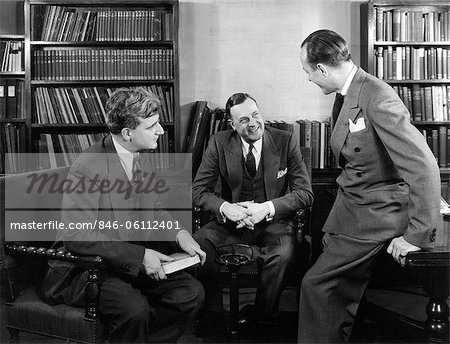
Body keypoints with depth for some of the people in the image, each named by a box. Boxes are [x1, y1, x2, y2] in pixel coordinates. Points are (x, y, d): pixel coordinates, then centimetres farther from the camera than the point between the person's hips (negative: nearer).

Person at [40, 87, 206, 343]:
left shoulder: (140, 156, 3)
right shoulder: (88, 168, -22)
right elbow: (77, 235, -23)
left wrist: (179, 233, -5)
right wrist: (139, 255, -26)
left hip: (138, 259, 7)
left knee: (192, 293, -10)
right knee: (134, 309, -32)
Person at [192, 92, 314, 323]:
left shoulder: (285, 142, -6)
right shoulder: (219, 143, -3)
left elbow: (305, 193, -6)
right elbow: (198, 190, -2)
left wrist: (268, 208, -22)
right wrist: (226, 208, -23)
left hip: (273, 221, -1)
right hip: (231, 220, 2)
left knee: (283, 254, -33)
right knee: (196, 243, -26)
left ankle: (261, 318, -6)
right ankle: (213, 316, -5)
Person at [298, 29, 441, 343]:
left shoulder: (378, 99, -23)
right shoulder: (346, 95, 5)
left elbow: (423, 167, -26)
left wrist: (418, 236, -22)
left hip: (374, 215, -8)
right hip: (351, 208, 8)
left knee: (317, 284, -4)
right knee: (341, 295, 18)